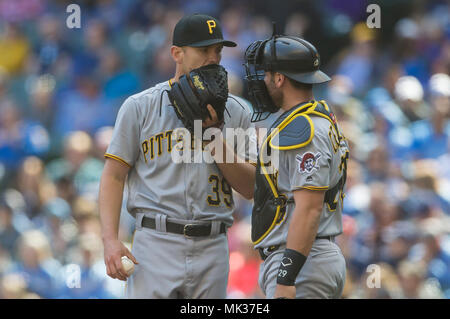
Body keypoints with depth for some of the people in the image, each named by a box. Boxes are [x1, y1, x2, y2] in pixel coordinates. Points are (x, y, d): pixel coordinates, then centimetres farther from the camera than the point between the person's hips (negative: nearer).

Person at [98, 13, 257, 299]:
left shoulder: (235, 112, 11)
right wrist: (111, 240, -11)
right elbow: (114, 176, 2)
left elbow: (251, 188, 5)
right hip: (156, 243, -3)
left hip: (213, 248, 3)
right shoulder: (139, 107, 4)